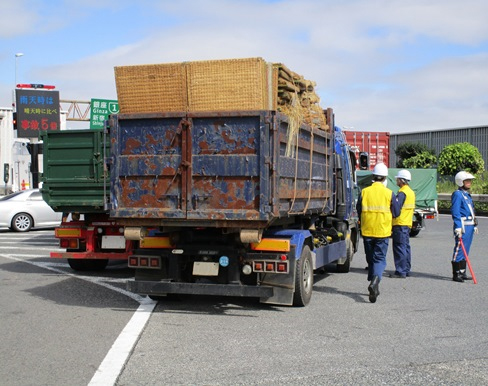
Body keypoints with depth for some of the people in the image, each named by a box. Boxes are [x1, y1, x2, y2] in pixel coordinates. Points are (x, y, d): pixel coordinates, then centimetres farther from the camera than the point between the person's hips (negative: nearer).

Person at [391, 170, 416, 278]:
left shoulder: (402, 192, -15)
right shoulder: (411, 192, 16)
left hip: (400, 224, -10)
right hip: (408, 223, 10)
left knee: (399, 248, -7)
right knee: (406, 247, 14)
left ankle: (400, 272, -7)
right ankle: (406, 270, 20)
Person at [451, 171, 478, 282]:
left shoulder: (467, 195, 20)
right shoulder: (457, 194, -10)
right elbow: (455, 212, -16)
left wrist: (475, 225, 23)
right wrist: (458, 226, -22)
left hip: (470, 226, 10)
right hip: (462, 226, -10)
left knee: (465, 251, 12)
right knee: (459, 249, -7)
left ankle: (462, 273, 19)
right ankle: (456, 274, -3)